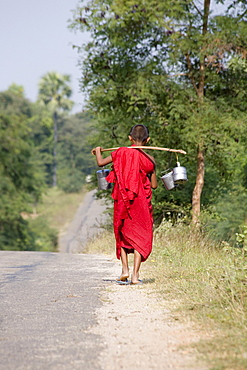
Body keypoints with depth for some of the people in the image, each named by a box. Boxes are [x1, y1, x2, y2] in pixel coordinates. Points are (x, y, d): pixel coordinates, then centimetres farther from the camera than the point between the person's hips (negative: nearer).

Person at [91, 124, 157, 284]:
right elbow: (154, 185, 0)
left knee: (122, 234, 16)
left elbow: (101, 163, -1)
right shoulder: (149, 160, -3)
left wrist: (98, 151, 20)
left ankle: (125, 270, 4)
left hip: (122, 201, 1)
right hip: (141, 202, -1)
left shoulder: (121, 152, -4)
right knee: (140, 236, 5)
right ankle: (135, 275, -2)